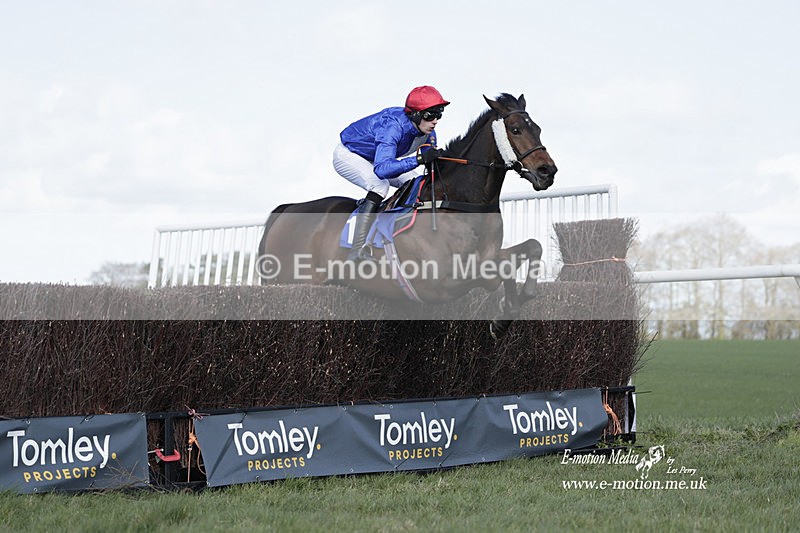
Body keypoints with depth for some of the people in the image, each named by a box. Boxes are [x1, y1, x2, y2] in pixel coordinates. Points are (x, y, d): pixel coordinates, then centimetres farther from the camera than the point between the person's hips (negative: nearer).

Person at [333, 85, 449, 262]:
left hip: (374, 159, 9)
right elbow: (382, 168, -53)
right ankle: (357, 251, -36)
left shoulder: (427, 132, -15)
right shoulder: (393, 126, -39)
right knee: (380, 185, -32)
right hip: (347, 154, -9)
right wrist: (420, 159, -60)